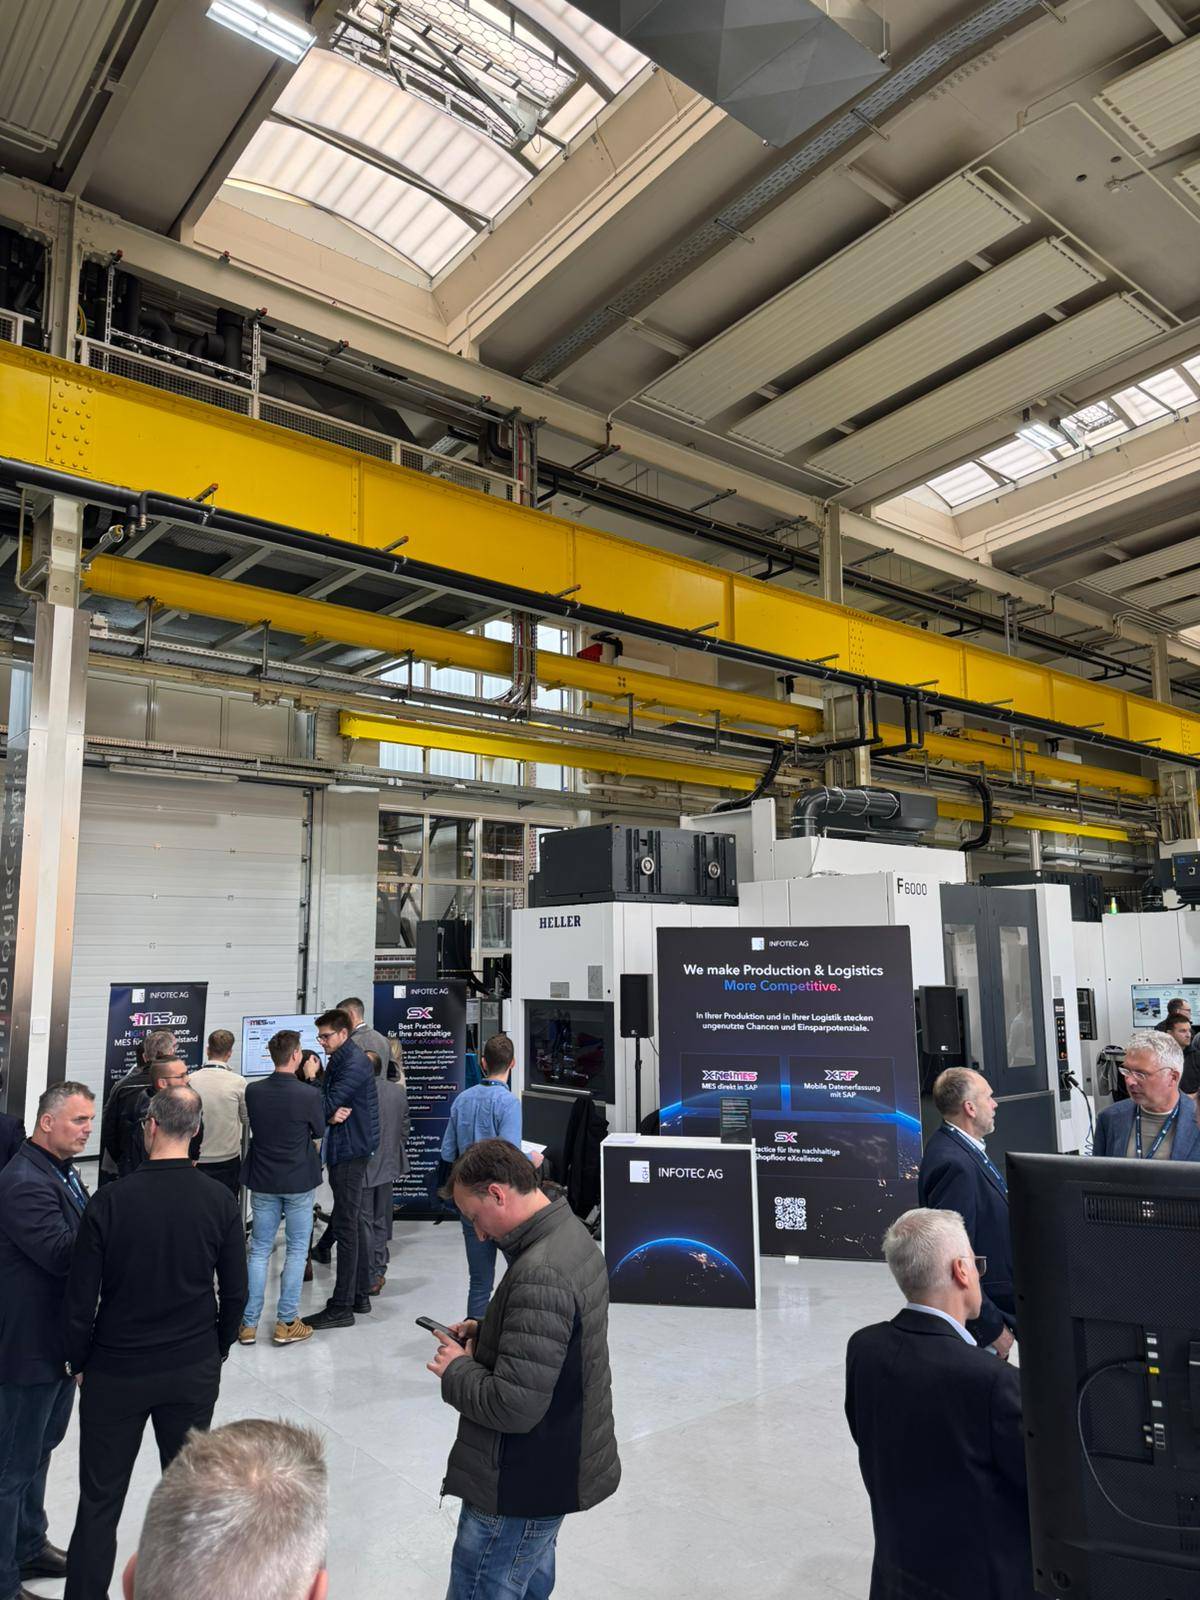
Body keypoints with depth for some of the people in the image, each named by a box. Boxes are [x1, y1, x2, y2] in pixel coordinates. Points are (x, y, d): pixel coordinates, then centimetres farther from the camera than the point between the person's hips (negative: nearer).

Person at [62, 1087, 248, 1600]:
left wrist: (80, 1363, 7)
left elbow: (80, 1298, -10)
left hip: (116, 1371, -1)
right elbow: (235, 1293, -3)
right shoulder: (220, 1201, -11)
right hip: (194, 1372, 2)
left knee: (100, 1499, 14)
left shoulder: (110, 1200, -17)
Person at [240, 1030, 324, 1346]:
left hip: (263, 1181, 3)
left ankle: (248, 1323, 16)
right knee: (296, 1250, 10)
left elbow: (255, 1128, 9)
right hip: (300, 1182, -3)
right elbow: (318, 1139, -3)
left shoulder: (253, 1091, -7)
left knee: (259, 1251, 13)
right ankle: (286, 1323, 14)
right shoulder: (310, 1095, -17)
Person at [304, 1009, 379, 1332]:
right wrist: (331, 1114, -10)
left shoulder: (354, 1062, -16)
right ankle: (360, 1295, 25)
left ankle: (341, 1308, 0)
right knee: (355, 1222, 15)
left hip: (350, 1150, -10)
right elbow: (330, 1104, 10)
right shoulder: (340, 1059, 15)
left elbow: (328, 1105, -22)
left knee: (347, 1226, -6)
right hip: (348, 1150, 10)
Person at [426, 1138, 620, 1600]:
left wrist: (456, 1370, -13)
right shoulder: (572, 1234, 1)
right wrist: (486, 1333, 3)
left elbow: (513, 1407, -30)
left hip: (523, 1486, -9)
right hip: (558, 1466, 9)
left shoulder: (539, 1275, -30)